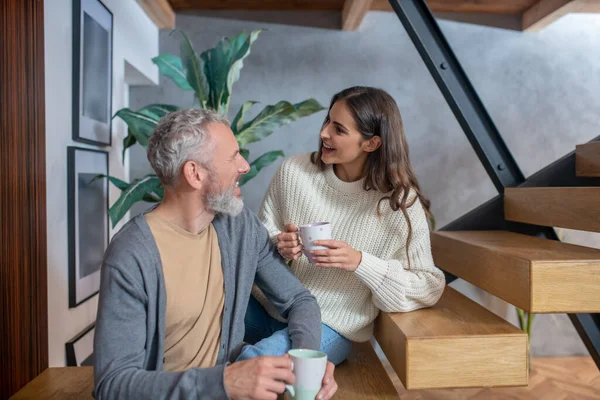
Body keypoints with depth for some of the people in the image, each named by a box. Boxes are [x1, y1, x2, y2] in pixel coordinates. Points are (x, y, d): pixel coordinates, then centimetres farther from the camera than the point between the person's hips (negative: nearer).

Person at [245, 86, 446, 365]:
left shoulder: (400, 202, -11)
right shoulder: (294, 170, -3)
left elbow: (429, 287, -10)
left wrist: (360, 262, -23)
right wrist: (277, 246, -17)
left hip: (330, 325, -3)